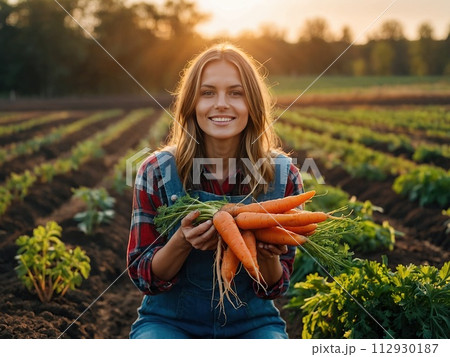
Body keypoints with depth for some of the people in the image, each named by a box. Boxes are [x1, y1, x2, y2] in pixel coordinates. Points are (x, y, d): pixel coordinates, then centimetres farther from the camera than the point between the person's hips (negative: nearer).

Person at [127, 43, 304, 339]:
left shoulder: (283, 175, -7)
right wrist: (182, 242, -25)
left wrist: (268, 256, -25)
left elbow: (275, 289, -2)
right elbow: (143, 277, -5)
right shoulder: (158, 171, -10)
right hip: (170, 322, -1)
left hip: (252, 323, 2)